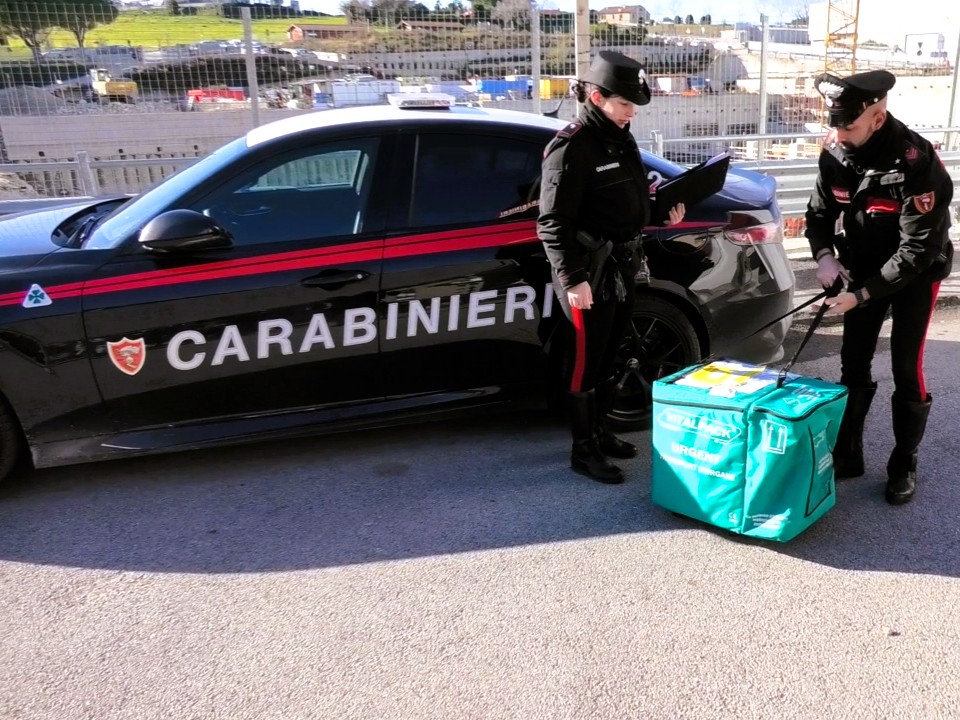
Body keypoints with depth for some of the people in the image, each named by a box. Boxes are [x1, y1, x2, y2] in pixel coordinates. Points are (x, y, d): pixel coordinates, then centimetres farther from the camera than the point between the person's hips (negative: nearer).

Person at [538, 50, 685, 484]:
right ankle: (583, 450, 14)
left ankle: (600, 432, 33)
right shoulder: (571, 148, -15)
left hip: (623, 267, 9)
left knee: (609, 357, 17)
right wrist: (572, 278, -25)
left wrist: (664, 208, 5)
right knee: (587, 361, 1)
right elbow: (553, 222, -20)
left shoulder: (621, 139, 12)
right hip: (591, 272, -8)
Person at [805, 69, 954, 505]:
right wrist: (824, 255, -19)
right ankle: (847, 454, 20)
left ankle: (903, 466, 15)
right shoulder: (834, 150, -14)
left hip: (916, 274, -5)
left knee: (906, 371, -3)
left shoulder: (915, 162, -30)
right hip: (863, 268, 5)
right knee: (853, 364, 6)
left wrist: (862, 295, -31)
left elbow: (918, 249, -29)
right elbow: (820, 211, 0)